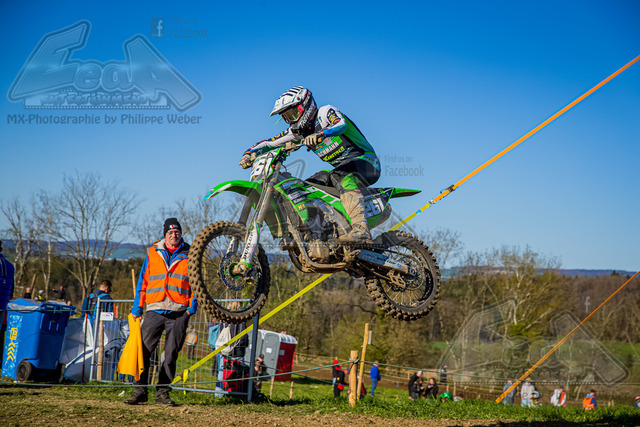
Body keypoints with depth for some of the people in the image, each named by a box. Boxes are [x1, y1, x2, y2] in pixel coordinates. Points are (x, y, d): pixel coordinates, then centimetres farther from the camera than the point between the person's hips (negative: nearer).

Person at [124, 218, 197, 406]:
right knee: (144, 350, -6)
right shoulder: (153, 253, 11)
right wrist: (137, 308, 9)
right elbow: (143, 281, 14)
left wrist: (192, 307, -2)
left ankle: (162, 392, 10)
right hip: (155, 311, 1)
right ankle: (140, 390, 1)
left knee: (171, 354, 2)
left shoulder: (189, 255, 8)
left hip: (179, 313, -1)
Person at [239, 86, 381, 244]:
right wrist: (249, 153, -6)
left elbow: (341, 124, -31)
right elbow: (268, 143, 13)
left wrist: (319, 135, -49)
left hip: (365, 160, -9)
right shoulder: (298, 131, 13)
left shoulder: (325, 112, -9)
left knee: (342, 177, -38)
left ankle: (361, 228, -54)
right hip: (341, 168, 9)